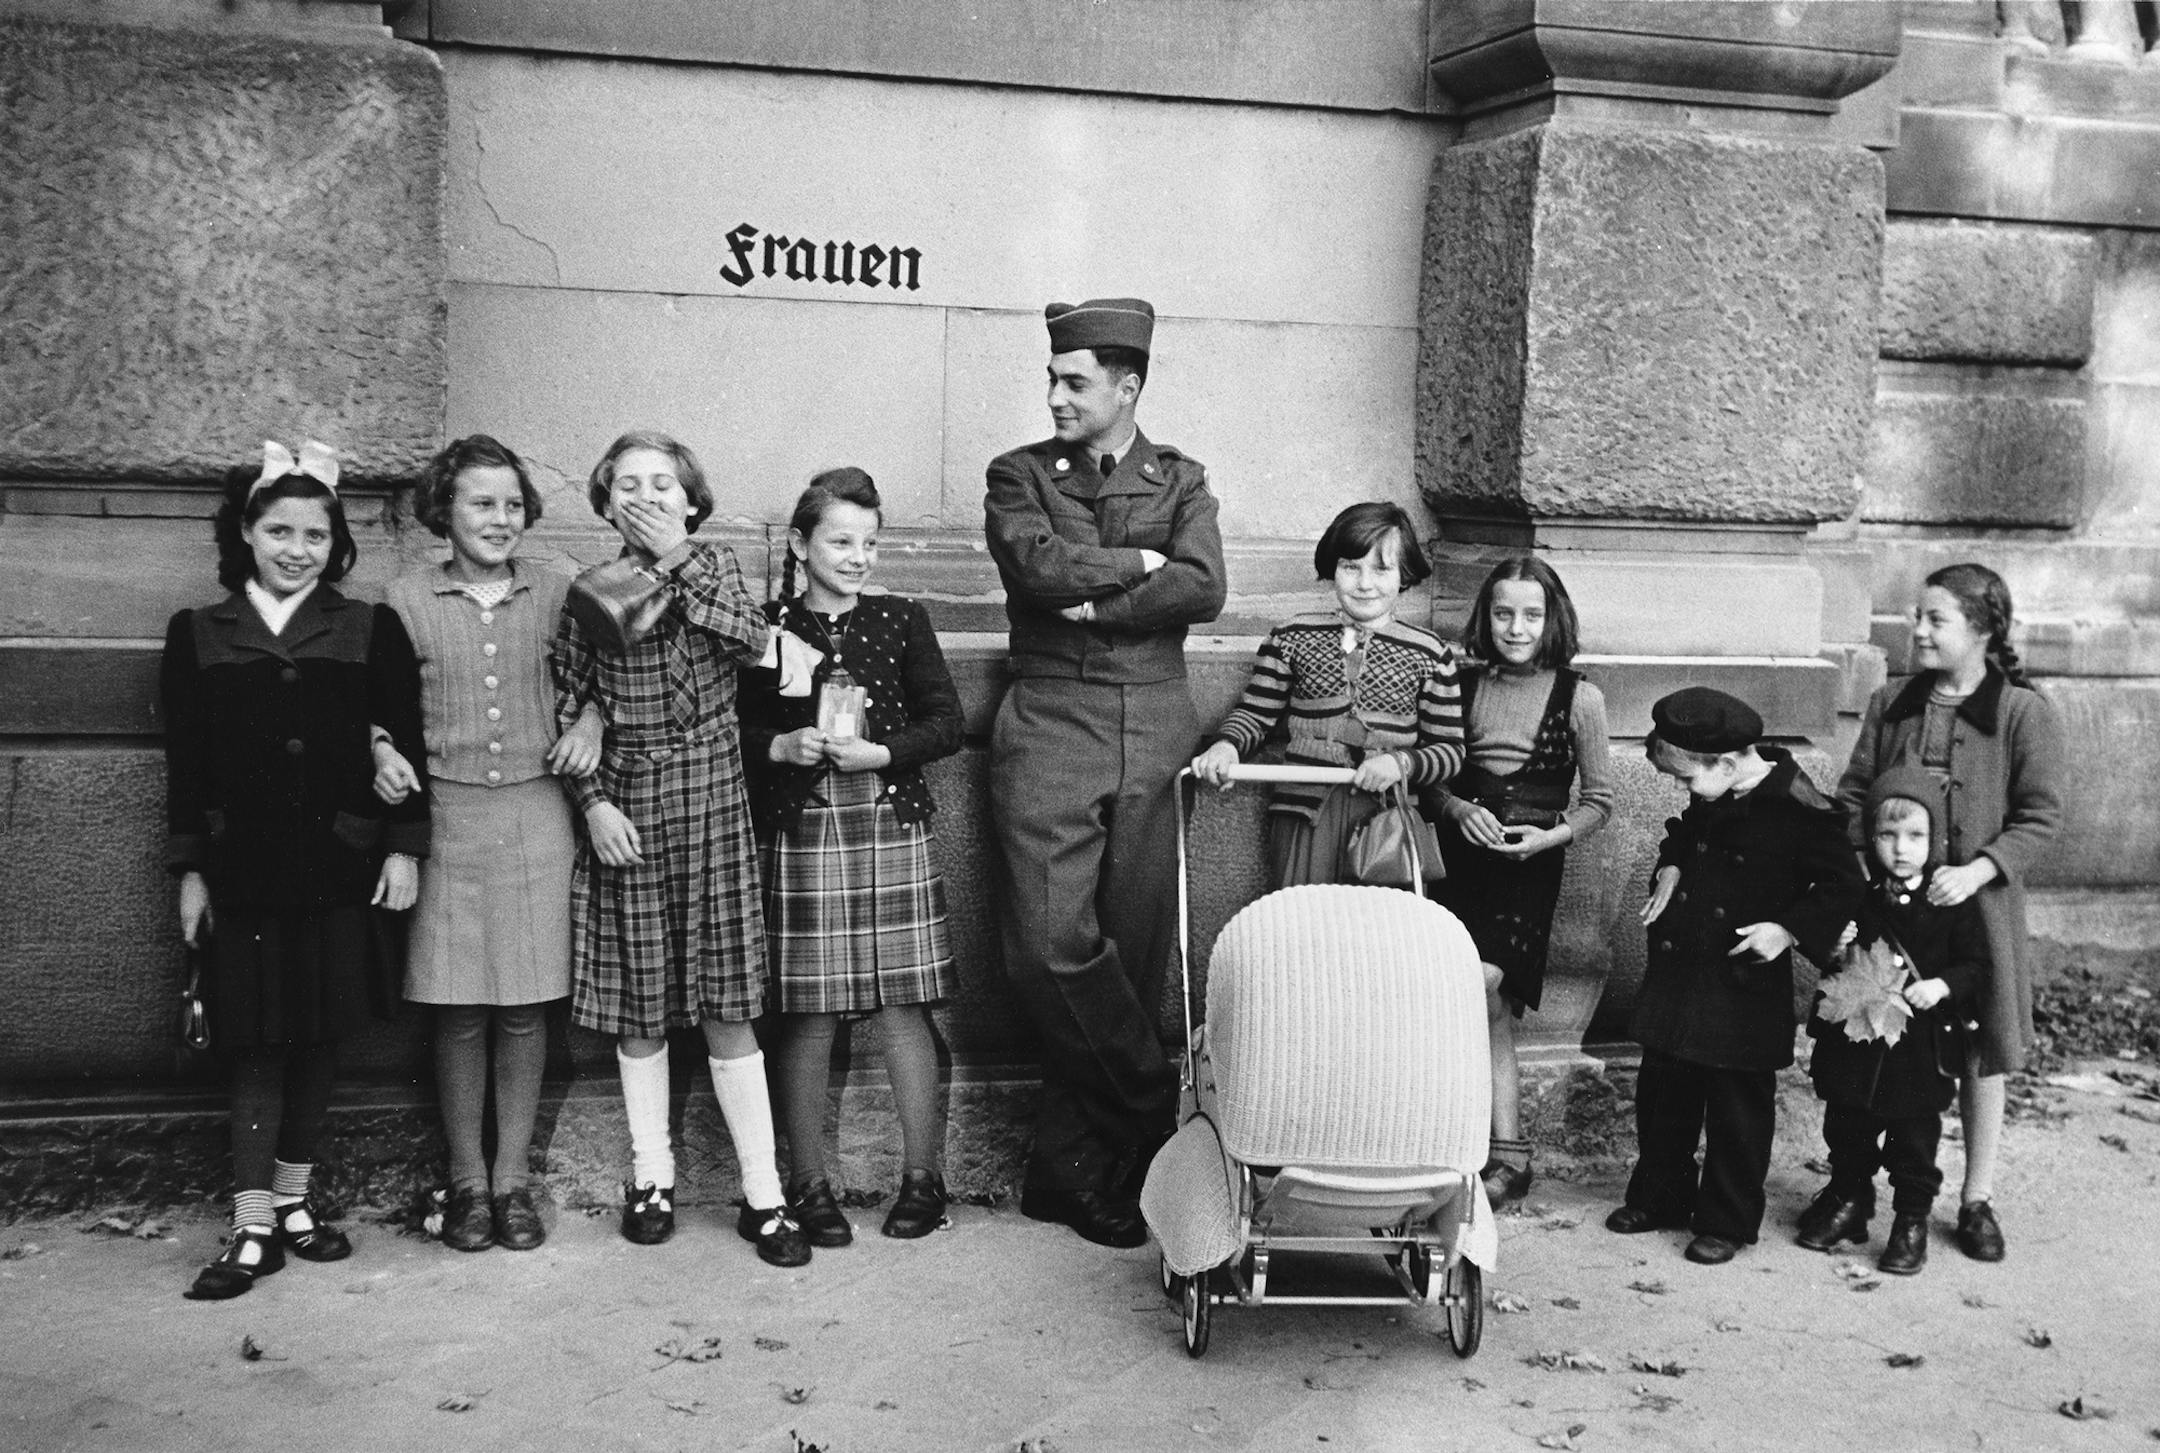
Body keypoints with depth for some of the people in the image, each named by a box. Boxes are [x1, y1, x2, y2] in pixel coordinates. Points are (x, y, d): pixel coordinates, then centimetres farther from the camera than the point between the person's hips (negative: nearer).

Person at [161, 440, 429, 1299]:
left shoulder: (371, 632, 4)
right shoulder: (198, 637, 7)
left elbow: (406, 745, 4)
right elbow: (185, 764, 7)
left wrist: (404, 847, -2)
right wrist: (189, 870, 4)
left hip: (340, 866, 0)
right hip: (243, 867, 0)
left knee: (320, 1037, 6)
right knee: (256, 1042, -1)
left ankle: (292, 1198, 21)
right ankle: (254, 1228, 1)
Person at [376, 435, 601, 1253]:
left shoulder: (555, 596, 6)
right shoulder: (406, 602, 3)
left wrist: (588, 723, -5)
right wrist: (384, 754, -9)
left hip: (535, 816, 1)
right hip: (445, 816, -1)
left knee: (526, 1008, 5)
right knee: (458, 1011, 2)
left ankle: (514, 1179, 17)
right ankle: (467, 1180, 16)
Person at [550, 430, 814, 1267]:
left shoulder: (714, 569, 4)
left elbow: (755, 640, -15)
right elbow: (569, 711, 5)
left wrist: (679, 559, -16)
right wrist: (594, 801, -7)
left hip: (714, 806, -1)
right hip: (626, 813, 1)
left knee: (725, 1006, 0)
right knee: (638, 1007, 8)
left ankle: (763, 1196, 5)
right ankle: (651, 1177, 22)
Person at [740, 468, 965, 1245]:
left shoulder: (901, 620, 7)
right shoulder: (764, 627, 3)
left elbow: (946, 721, 3)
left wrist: (881, 752, -11)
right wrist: (781, 748, -13)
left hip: (892, 828, 1)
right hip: (797, 837, -1)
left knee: (903, 1009, 4)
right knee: (808, 1018, 3)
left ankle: (921, 1175, 15)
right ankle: (808, 1183, 15)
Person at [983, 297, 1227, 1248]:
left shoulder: (1181, 481, 14)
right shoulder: (1020, 475, 11)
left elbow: (1203, 591, -4)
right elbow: (1038, 567, -9)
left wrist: (1095, 603, -9)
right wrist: (1140, 562, -3)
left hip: (1154, 730, 1)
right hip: (1049, 725, -1)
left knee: (1136, 946, -1)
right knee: (1053, 945, -13)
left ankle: (1069, 1165, 10)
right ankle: (1157, 1109, 7)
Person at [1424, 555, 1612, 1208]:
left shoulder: (1578, 698, 0)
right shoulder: (1464, 685, 8)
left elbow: (1599, 801, 6)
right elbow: (1431, 781, 12)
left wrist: (1551, 835, -10)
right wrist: (1458, 809, -8)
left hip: (1531, 864, -3)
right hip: (1465, 855, 3)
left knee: (1482, 984, -20)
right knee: (1490, 1009, 1)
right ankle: (1509, 1153, 6)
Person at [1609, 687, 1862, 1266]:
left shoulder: (1798, 807, -18)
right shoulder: (1710, 799, 3)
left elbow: (1841, 885, -13)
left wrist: (1788, 930, -20)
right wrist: (1671, 869, 6)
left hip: (1745, 984, -7)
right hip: (1677, 971, 7)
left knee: (1739, 1107, 5)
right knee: (1662, 1090, 15)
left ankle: (1728, 1221, 18)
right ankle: (1659, 1196, 31)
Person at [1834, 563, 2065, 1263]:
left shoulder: (2026, 715, -6)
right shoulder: (1890, 707, 6)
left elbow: (2040, 817, -9)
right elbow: (1853, 794, 7)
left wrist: (1976, 871, -21)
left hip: (1975, 906, -3)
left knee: (1981, 1056, 9)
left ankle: (1977, 1200, 23)